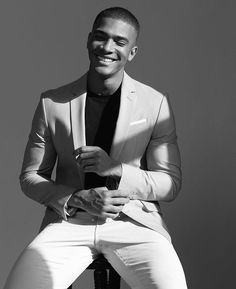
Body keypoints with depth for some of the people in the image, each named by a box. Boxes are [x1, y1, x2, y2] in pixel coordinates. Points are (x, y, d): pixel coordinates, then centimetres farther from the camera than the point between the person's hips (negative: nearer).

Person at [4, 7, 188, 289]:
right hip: (68, 221, 1)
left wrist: (116, 169, -14)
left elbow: (171, 183, 3)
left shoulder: (155, 104, 2)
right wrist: (78, 200, -9)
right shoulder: (52, 103, 5)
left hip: (134, 221, 0)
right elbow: (30, 176, 9)